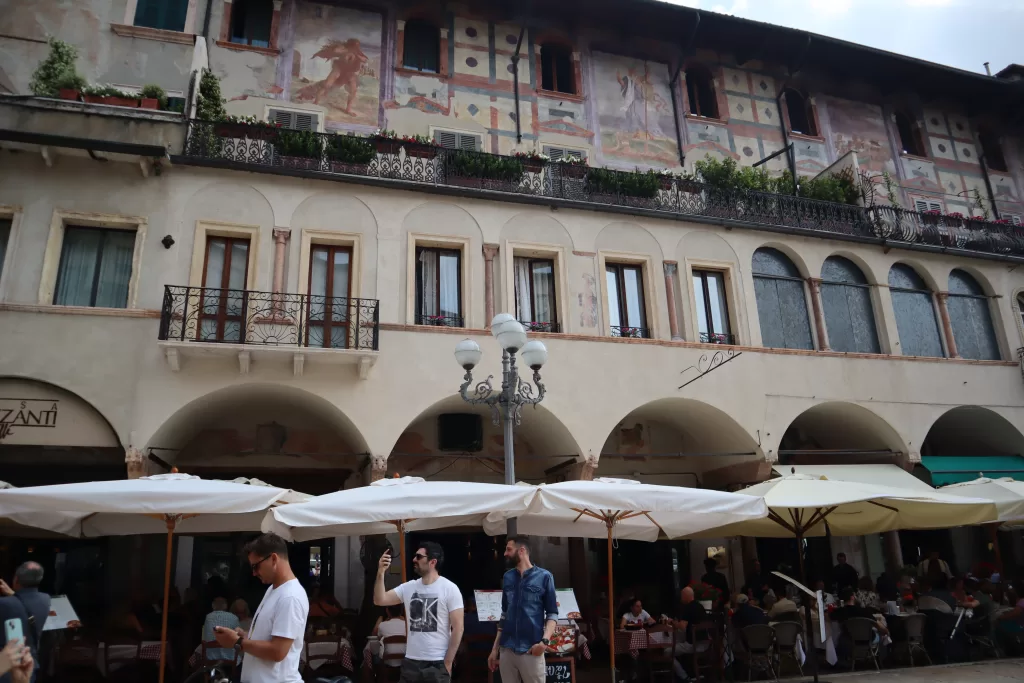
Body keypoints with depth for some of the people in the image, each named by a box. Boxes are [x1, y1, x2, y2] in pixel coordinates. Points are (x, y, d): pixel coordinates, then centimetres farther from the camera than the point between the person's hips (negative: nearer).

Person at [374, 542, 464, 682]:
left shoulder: (450, 589, -8)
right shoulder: (408, 587, 6)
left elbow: (458, 628, -8)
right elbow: (380, 600, 1)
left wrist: (448, 662, -10)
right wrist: (381, 572, -9)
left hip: (437, 663, -4)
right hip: (410, 661, 5)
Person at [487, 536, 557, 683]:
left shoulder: (544, 576, -3)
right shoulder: (507, 577, 10)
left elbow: (552, 613, -2)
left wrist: (545, 640, -18)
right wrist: (495, 649, 14)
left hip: (531, 651, -4)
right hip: (506, 650, 4)